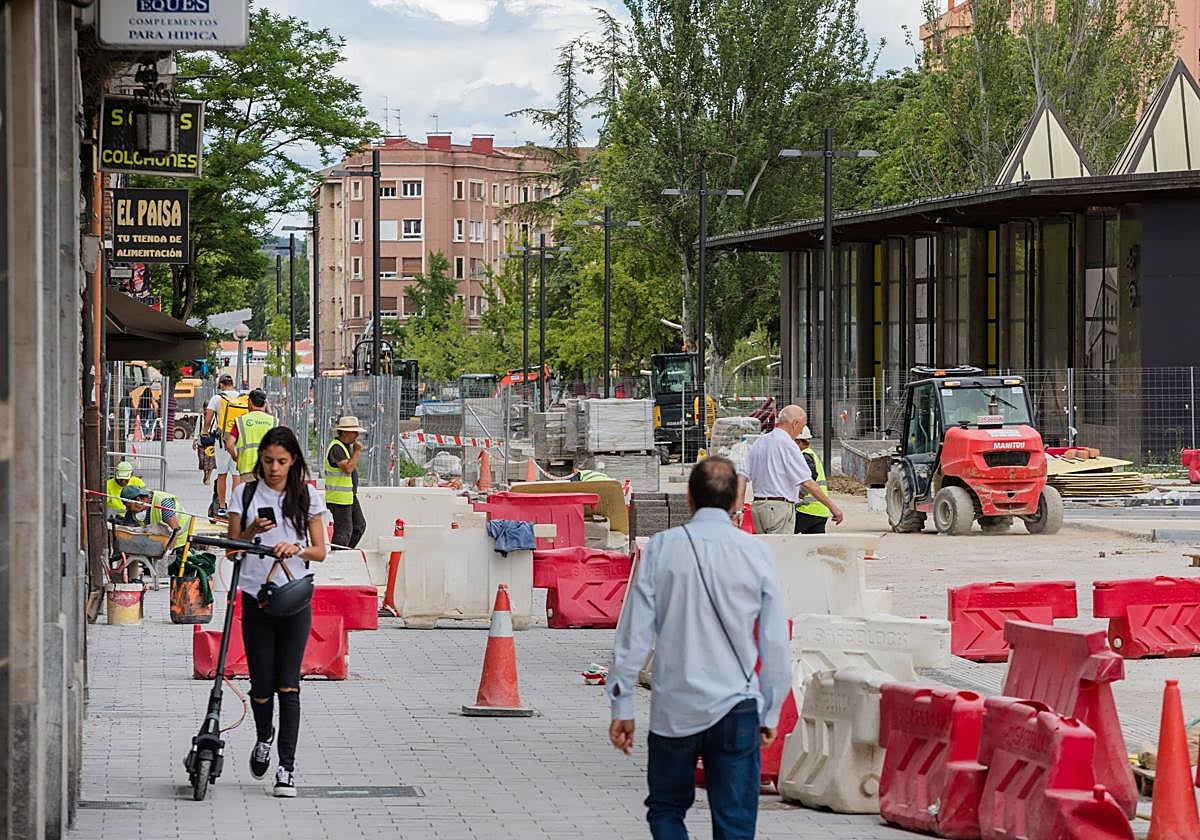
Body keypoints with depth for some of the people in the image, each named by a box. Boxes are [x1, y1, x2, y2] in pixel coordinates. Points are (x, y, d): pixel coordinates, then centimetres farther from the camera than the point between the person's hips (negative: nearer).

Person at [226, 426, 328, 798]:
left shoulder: (307, 497, 6)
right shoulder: (245, 494, 5)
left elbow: (320, 551, 5)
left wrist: (296, 548, -16)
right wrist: (252, 532, -15)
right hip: (256, 598, 1)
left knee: (288, 684, -7)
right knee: (261, 685, 1)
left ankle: (287, 767, -4)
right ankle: (264, 738, 33)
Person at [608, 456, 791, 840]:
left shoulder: (661, 547, -3)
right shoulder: (755, 552, -2)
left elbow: (634, 634, -3)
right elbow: (775, 643, 1)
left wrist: (622, 706, 5)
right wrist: (771, 711, 11)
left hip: (673, 709, 0)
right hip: (736, 708, 0)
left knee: (666, 809, 17)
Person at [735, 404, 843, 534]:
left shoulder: (759, 442, 13)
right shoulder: (787, 444, -11)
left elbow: (742, 475, 10)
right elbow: (807, 482, -14)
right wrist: (832, 506, -9)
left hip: (757, 504, 8)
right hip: (779, 508, -8)